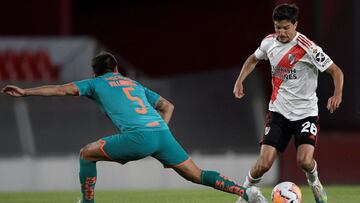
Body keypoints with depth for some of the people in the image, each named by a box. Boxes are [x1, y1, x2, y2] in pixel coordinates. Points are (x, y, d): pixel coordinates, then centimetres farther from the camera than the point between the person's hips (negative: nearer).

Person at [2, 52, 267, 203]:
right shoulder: (134, 84, 36)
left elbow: (62, 89, 11)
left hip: (137, 136, -5)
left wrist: (24, 92, 13)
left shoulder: (96, 83, 20)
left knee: (87, 153, 14)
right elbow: (168, 106, 35)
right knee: (196, 174, 10)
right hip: (162, 133, 5)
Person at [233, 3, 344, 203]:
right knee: (264, 163, -10)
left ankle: (314, 181, 16)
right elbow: (253, 59, 21)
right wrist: (240, 80, 6)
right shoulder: (269, 42, -1)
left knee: (305, 161, -19)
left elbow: (336, 71, -15)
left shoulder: (308, 48, -17)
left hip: (306, 112, -3)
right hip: (279, 111, 3)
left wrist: (337, 94, -33)